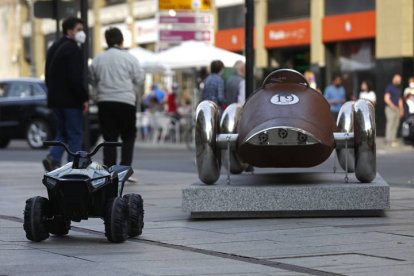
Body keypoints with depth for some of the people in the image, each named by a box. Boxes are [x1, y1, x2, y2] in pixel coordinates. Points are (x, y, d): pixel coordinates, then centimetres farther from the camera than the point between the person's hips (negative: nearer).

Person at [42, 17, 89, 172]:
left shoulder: (53, 48, 16)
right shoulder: (72, 49, -13)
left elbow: (48, 76, 19)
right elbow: (75, 78, -21)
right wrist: (84, 98, -15)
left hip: (54, 99, 8)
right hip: (71, 100, -8)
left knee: (62, 132, 16)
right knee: (75, 135, 0)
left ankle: (53, 158, -5)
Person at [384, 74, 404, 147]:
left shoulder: (399, 89, 19)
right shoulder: (389, 87, -5)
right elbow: (386, 98, -12)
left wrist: (401, 109, 17)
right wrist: (392, 106, -20)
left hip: (397, 109, 8)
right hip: (390, 109, -8)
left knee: (396, 125, 5)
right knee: (390, 124, -11)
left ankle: (393, 140, 8)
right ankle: (389, 141, -11)